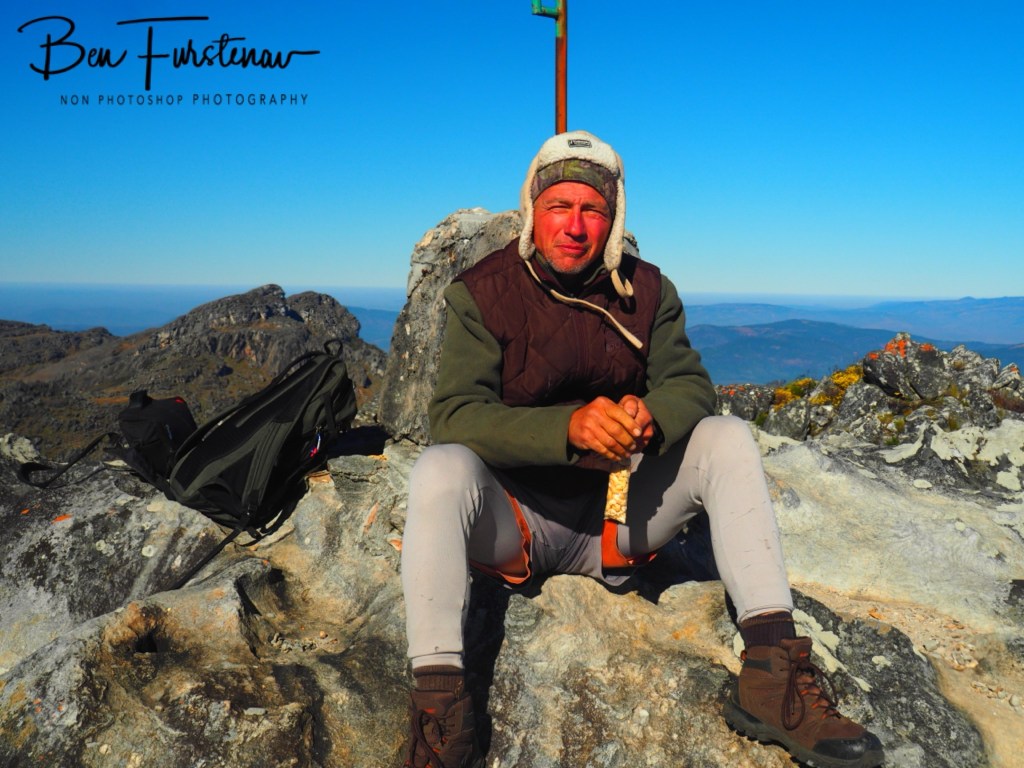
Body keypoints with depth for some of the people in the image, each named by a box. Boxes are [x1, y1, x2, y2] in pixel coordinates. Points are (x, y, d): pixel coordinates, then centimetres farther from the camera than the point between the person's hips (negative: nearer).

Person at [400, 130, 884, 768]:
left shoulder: (647, 291, 2)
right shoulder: (483, 294, -8)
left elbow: (690, 385, -2)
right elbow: (454, 415, -18)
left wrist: (651, 416, -28)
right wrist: (568, 427, -35)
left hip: (619, 515, 3)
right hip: (518, 518, -3)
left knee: (728, 437, -14)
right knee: (440, 468, -32)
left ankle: (772, 670, -21)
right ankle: (438, 700, -32)